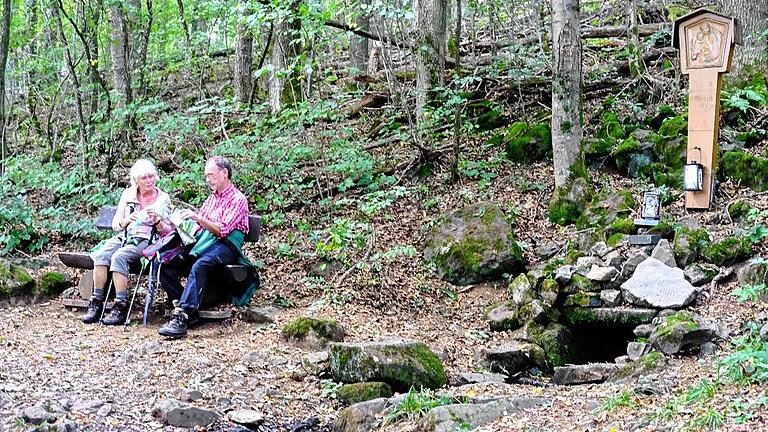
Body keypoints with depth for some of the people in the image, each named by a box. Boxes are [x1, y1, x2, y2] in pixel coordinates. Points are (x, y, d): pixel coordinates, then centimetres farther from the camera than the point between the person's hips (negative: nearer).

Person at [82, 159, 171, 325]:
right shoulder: (128, 194, 12)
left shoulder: (163, 198, 5)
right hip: (123, 237, 4)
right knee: (101, 255, -27)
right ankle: (96, 303, -25)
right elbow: (115, 225, 12)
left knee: (119, 257, -33)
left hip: (145, 240, -4)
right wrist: (126, 220, -10)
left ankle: (121, 307, -33)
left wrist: (157, 220, -18)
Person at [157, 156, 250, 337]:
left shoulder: (237, 199, 1)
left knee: (199, 266, -39)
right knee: (167, 266, -17)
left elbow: (222, 230, -12)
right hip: (203, 241, 8)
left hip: (226, 245, -8)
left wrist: (198, 218, -22)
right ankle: (188, 310, -19)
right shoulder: (211, 199, 27)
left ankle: (182, 317, -47)